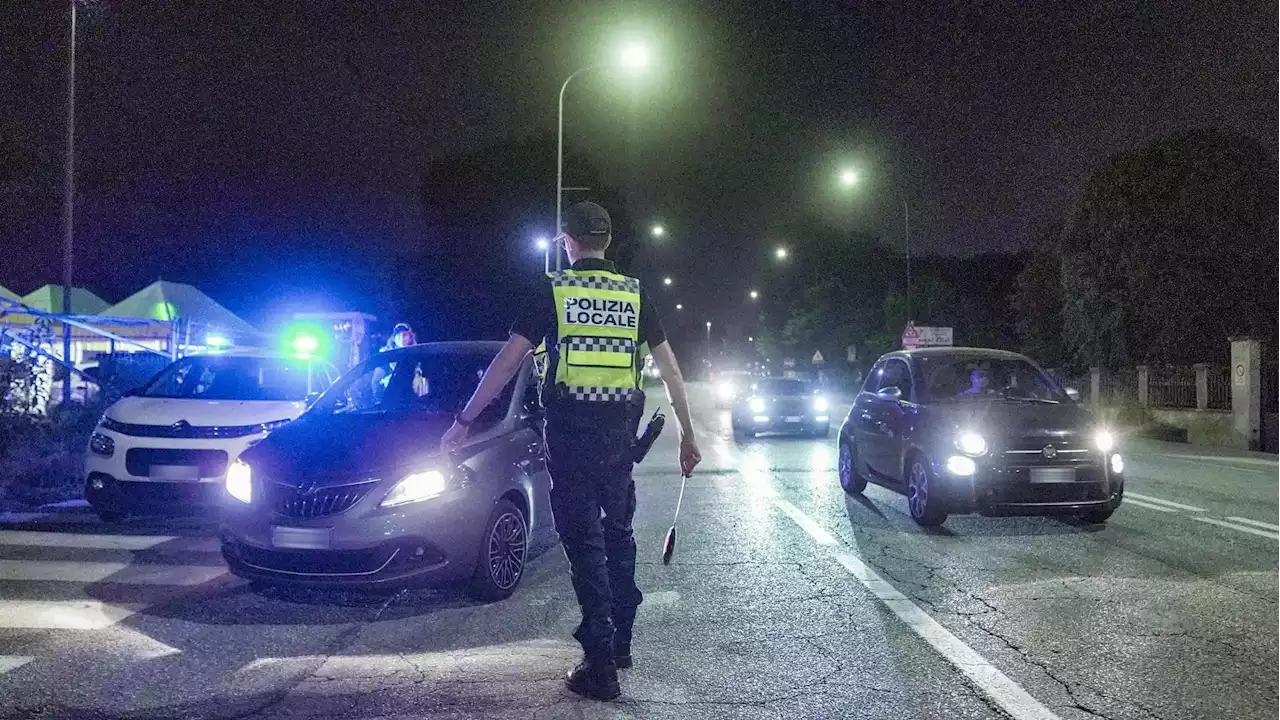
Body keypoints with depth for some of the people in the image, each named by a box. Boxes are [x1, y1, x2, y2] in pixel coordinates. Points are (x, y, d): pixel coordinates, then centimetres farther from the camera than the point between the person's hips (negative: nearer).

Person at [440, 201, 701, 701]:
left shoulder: (553, 291, -1)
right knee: (617, 532, 19)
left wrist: (464, 421, 1)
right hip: (620, 429, 4)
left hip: (570, 429, -3)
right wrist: (687, 436, 15)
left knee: (584, 541, 1)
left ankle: (601, 665, 1)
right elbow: (670, 368, 8)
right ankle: (620, 642, 30)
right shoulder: (634, 294, 8)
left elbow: (508, 361, -5)